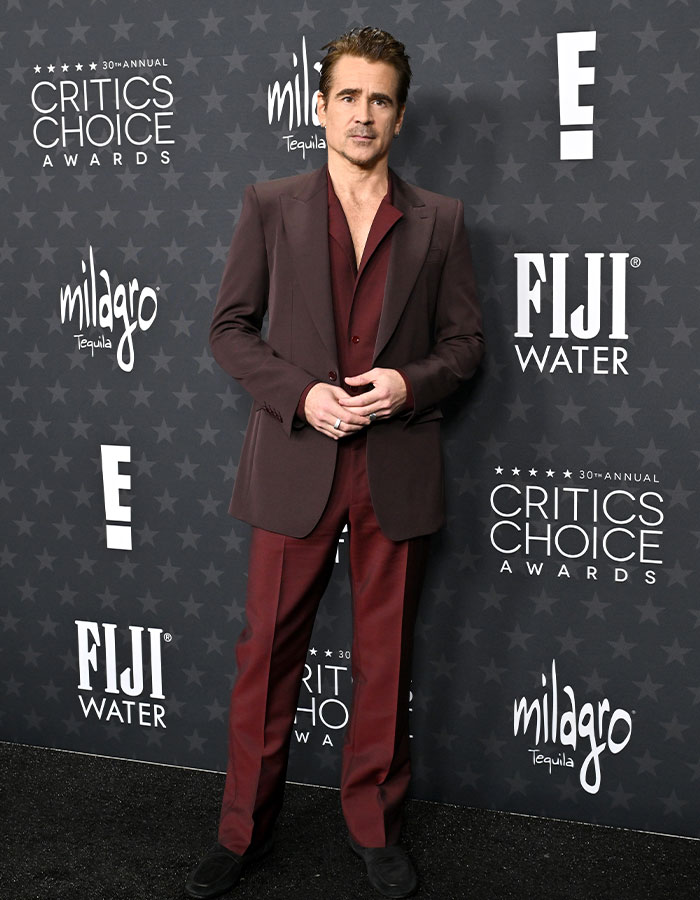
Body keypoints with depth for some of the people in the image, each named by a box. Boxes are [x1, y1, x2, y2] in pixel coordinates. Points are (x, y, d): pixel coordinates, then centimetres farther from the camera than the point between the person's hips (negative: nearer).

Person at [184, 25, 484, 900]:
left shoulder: (439, 221, 6)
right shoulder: (269, 206, 4)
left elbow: (464, 340, 8)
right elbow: (229, 328, 3)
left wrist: (409, 383, -12)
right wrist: (301, 393, -12)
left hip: (398, 467, 1)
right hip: (295, 463, 0)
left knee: (385, 659, 10)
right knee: (267, 651, 6)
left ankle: (374, 825, 27)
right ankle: (243, 829, 23)